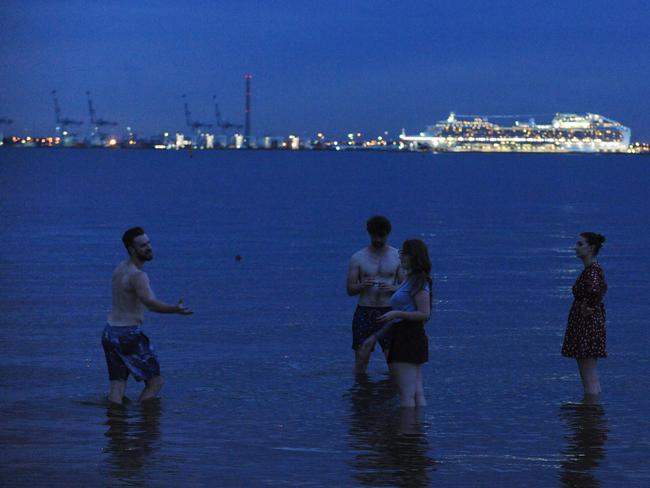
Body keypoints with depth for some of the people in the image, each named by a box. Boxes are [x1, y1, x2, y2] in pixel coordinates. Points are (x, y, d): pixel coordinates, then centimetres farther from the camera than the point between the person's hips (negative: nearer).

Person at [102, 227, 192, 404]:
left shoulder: (120, 268, 10)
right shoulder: (137, 275, -19)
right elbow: (151, 303, -35)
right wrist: (175, 309, -48)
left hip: (110, 332, 9)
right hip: (128, 335, -8)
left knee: (118, 386, 6)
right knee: (155, 382, 2)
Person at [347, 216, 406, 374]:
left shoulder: (397, 257, 5)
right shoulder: (358, 258, 4)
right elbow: (350, 290, 4)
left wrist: (392, 288, -16)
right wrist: (363, 285, -18)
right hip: (364, 312, 0)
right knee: (361, 360, 0)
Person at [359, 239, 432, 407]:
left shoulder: (419, 281, -9)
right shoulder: (411, 281, 22)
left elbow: (424, 314, -16)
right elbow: (397, 318, 25)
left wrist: (396, 313, -21)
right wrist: (375, 337, 22)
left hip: (409, 337, -10)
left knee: (406, 395, -11)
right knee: (417, 393, 6)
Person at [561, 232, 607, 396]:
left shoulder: (592, 270, -17)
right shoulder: (592, 268, 12)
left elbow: (594, 290, -38)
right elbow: (603, 288, 29)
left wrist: (587, 309, -23)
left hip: (587, 326, -10)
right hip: (582, 327, 10)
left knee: (590, 376, -7)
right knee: (588, 376, 14)